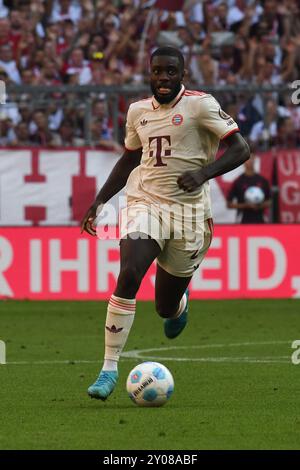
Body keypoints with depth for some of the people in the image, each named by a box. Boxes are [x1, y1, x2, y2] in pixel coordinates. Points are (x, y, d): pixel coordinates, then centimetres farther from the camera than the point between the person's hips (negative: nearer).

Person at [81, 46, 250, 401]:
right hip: (145, 203, 2)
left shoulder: (200, 105, -4)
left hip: (188, 210, -2)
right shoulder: (138, 111, 11)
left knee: (167, 308, 5)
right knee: (129, 275, -25)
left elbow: (240, 150, -8)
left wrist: (203, 173, -24)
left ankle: (179, 304, 46)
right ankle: (109, 368, -21)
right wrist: (99, 201, 20)